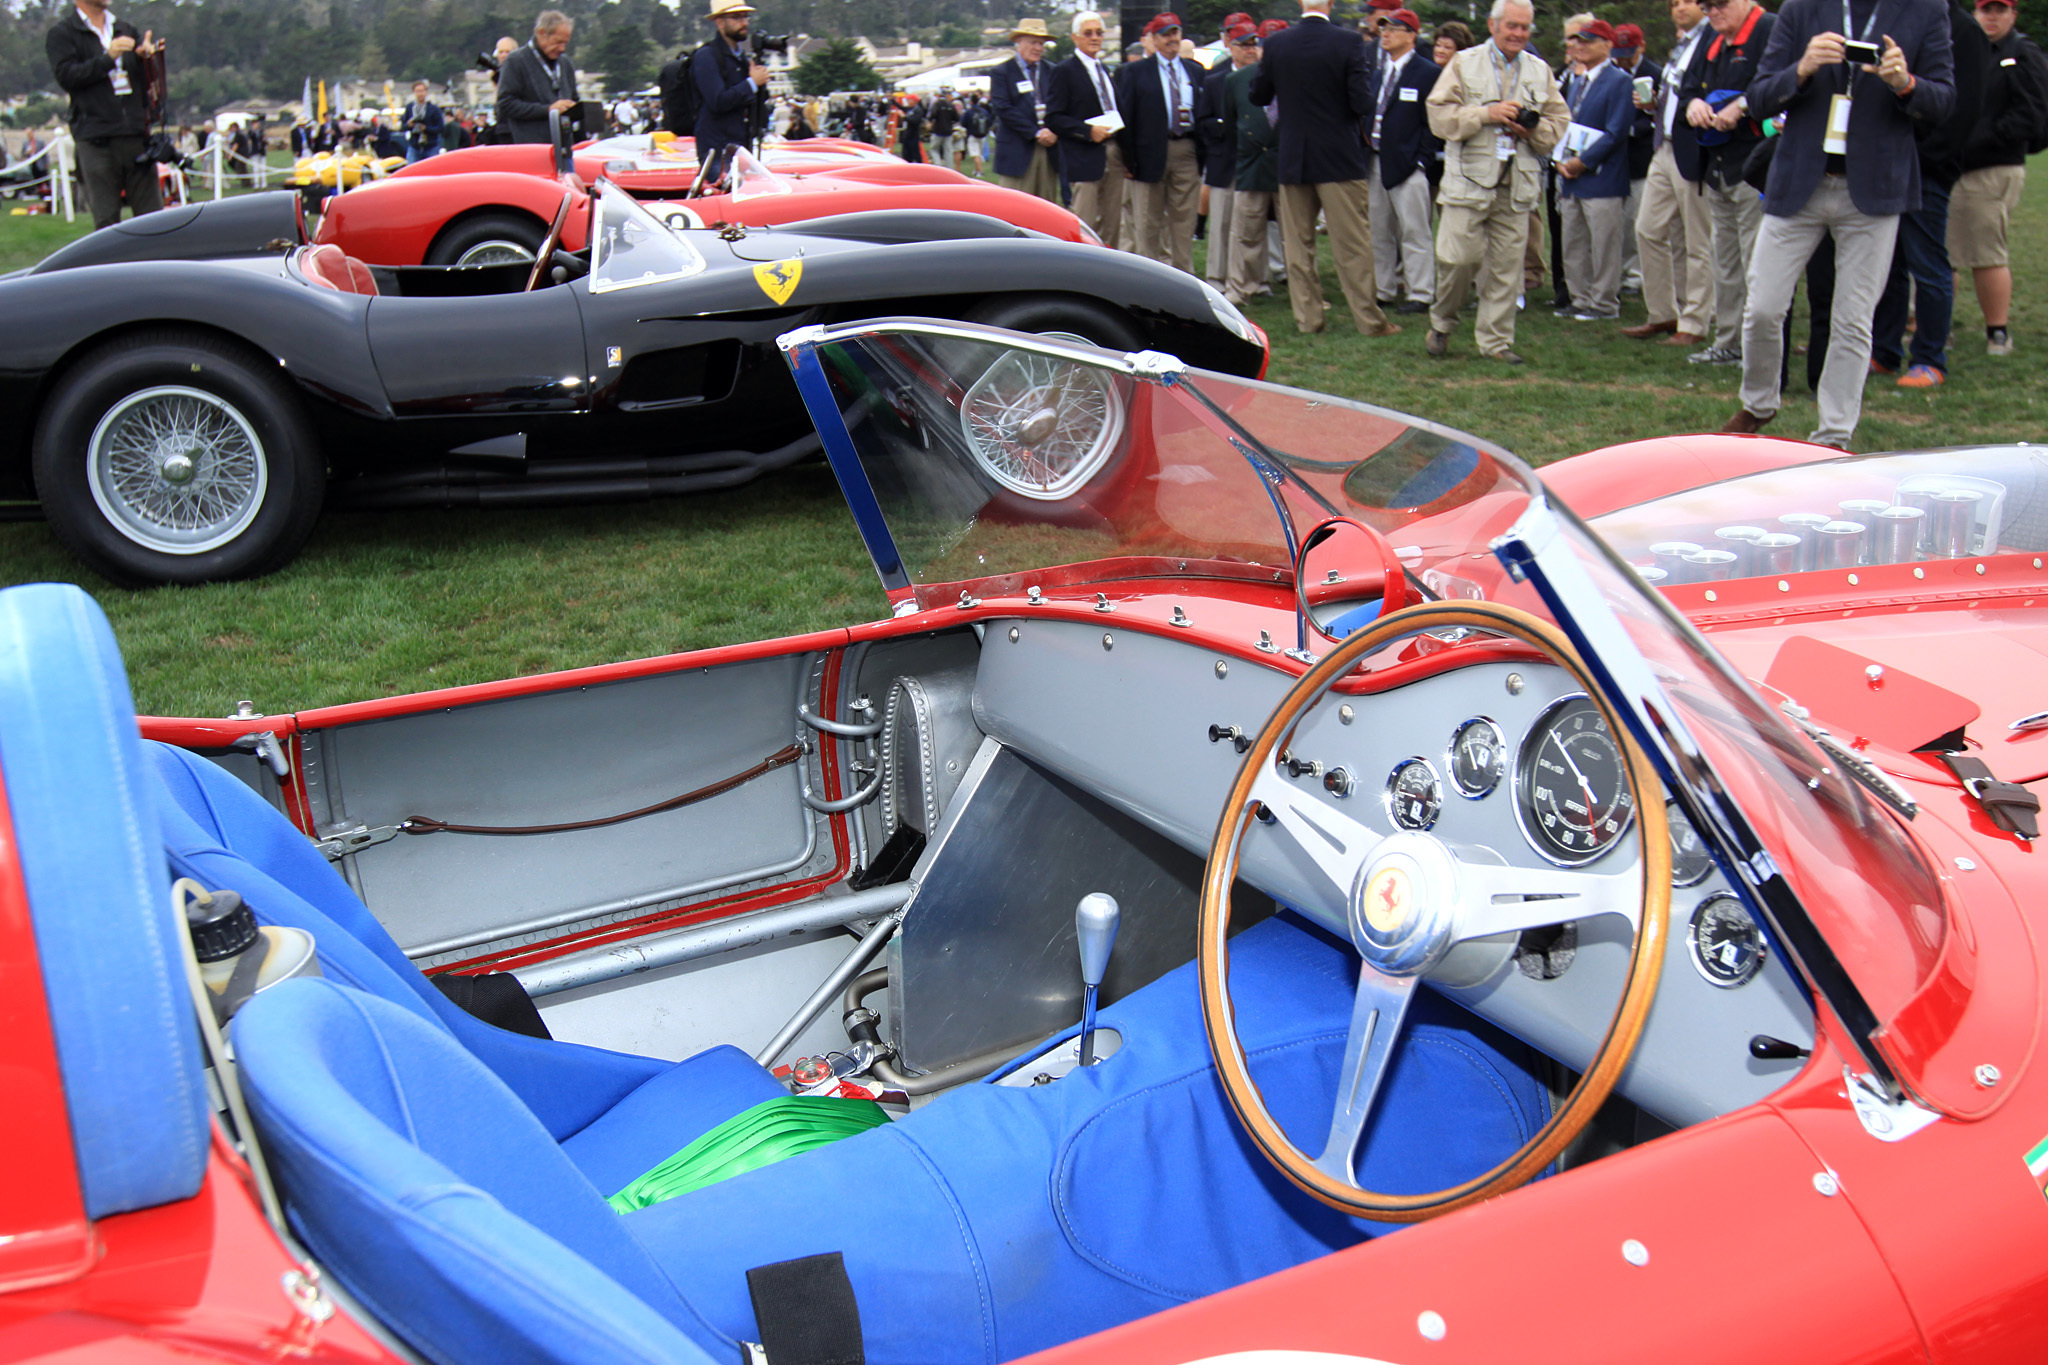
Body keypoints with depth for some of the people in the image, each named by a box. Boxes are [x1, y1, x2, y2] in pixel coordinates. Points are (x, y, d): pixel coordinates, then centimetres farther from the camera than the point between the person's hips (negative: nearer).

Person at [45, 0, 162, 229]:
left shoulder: (126, 29, 20)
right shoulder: (60, 34, 6)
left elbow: (147, 81, 19)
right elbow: (66, 75, -8)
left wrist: (147, 57, -3)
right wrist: (108, 58, -16)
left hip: (136, 133, 4)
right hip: (96, 139, -4)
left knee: (152, 215, -1)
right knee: (106, 220, -4)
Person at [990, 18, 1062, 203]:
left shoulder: (1051, 72, 15)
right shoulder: (1002, 73, 1)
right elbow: (1003, 109, -10)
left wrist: (1053, 132, -11)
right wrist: (1035, 132, -15)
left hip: (1049, 148, 4)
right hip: (1017, 153, -4)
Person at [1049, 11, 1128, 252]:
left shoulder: (1105, 70, 18)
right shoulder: (1064, 71, -4)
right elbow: (1053, 118, -10)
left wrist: (1125, 155, 11)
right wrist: (1088, 131, -21)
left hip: (1113, 155, 7)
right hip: (1085, 157, -7)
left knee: (1111, 223, 9)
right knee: (1085, 226, -7)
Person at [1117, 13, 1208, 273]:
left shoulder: (1196, 71, 13)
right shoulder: (1134, 72, 2)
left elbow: (1205, 113, 13)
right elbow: (1125, 118, -2)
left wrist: (1203, 152, 2)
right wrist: (1129, 159, -9)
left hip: (1187, 152, 3)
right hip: (1151, 152, -3)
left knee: (1184, 218, 5)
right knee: (1149, 222, 4)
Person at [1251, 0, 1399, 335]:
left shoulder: (1276, 44, -3)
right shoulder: (1349, 41, -11)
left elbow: (1259, 96, 7)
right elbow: (1363, 104, -14)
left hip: (1292, 158, 2)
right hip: (1340, 158, -2)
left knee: (1298, 243, 11)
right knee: (1353, 244, 3)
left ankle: (1307, 317, 12)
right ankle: (1369, 319, 6)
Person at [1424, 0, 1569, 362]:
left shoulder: (1540, 71, 14)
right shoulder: (1464, 64, 4)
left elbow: (1559, 122, 13)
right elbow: (1439, 115, -5)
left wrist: (1532, 129, -7)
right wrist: (1487, 114, -14)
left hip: (1517, 185, 3)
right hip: (1470, 180, -3)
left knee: (1507, 265, 1)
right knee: (1458, 258, -8)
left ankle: (1495, 340, 10)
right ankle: (1441, 323, 16)